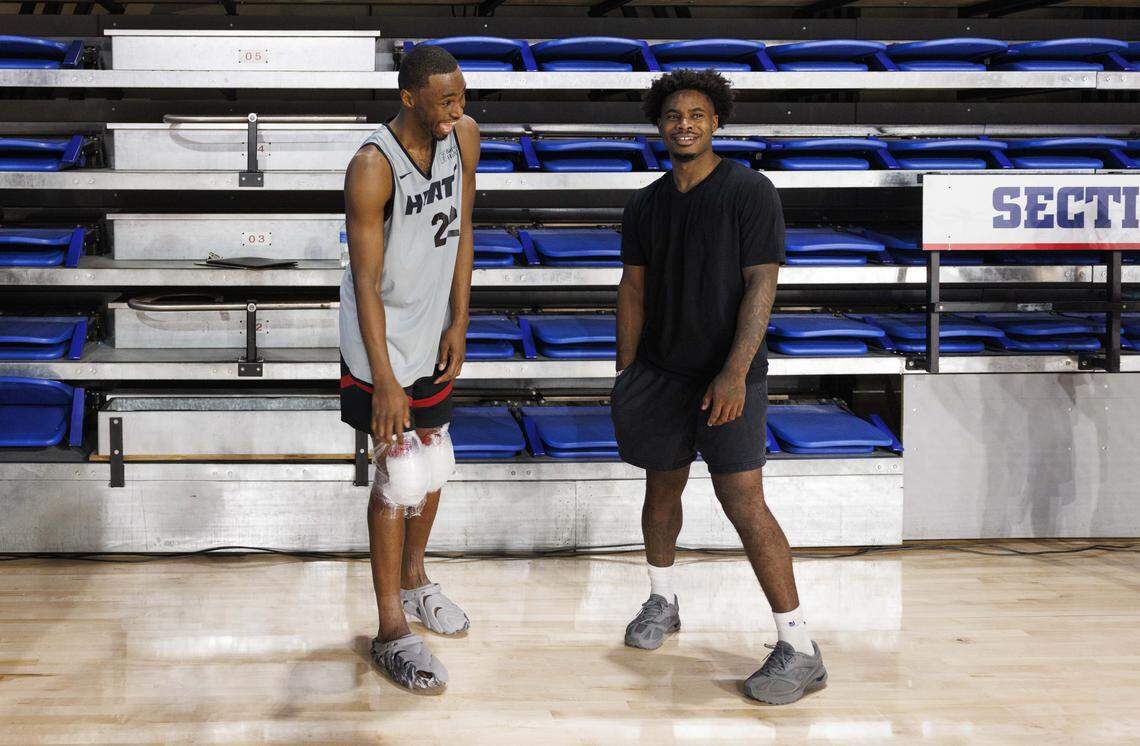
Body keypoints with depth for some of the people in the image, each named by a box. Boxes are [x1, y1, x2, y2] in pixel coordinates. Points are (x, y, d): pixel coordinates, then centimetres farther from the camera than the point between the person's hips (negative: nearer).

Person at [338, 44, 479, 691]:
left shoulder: (463, 136, -6)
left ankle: (413, 578, 40)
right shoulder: (372, 169, -26)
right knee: (401, 476, -7)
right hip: (381, 339, -7)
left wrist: (459, 325, 2)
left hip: (434, 334, 7)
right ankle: (393, 629, 4)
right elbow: (366, 284, -25)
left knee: (436, 464, 17)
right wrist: (384, 383, -27)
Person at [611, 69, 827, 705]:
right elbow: (633, 289, 14)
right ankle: (662, 603, 37)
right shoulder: (646, 205, 9)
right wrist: (625, 373, 11)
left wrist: (735, 371, -21)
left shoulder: (750, 191, -8)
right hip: (661, 370, 6)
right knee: (663, 489, 14)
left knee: (743, 502, -12)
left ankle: (800, 651, -7)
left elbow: (762, 283, -13)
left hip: (728, 374, -5)